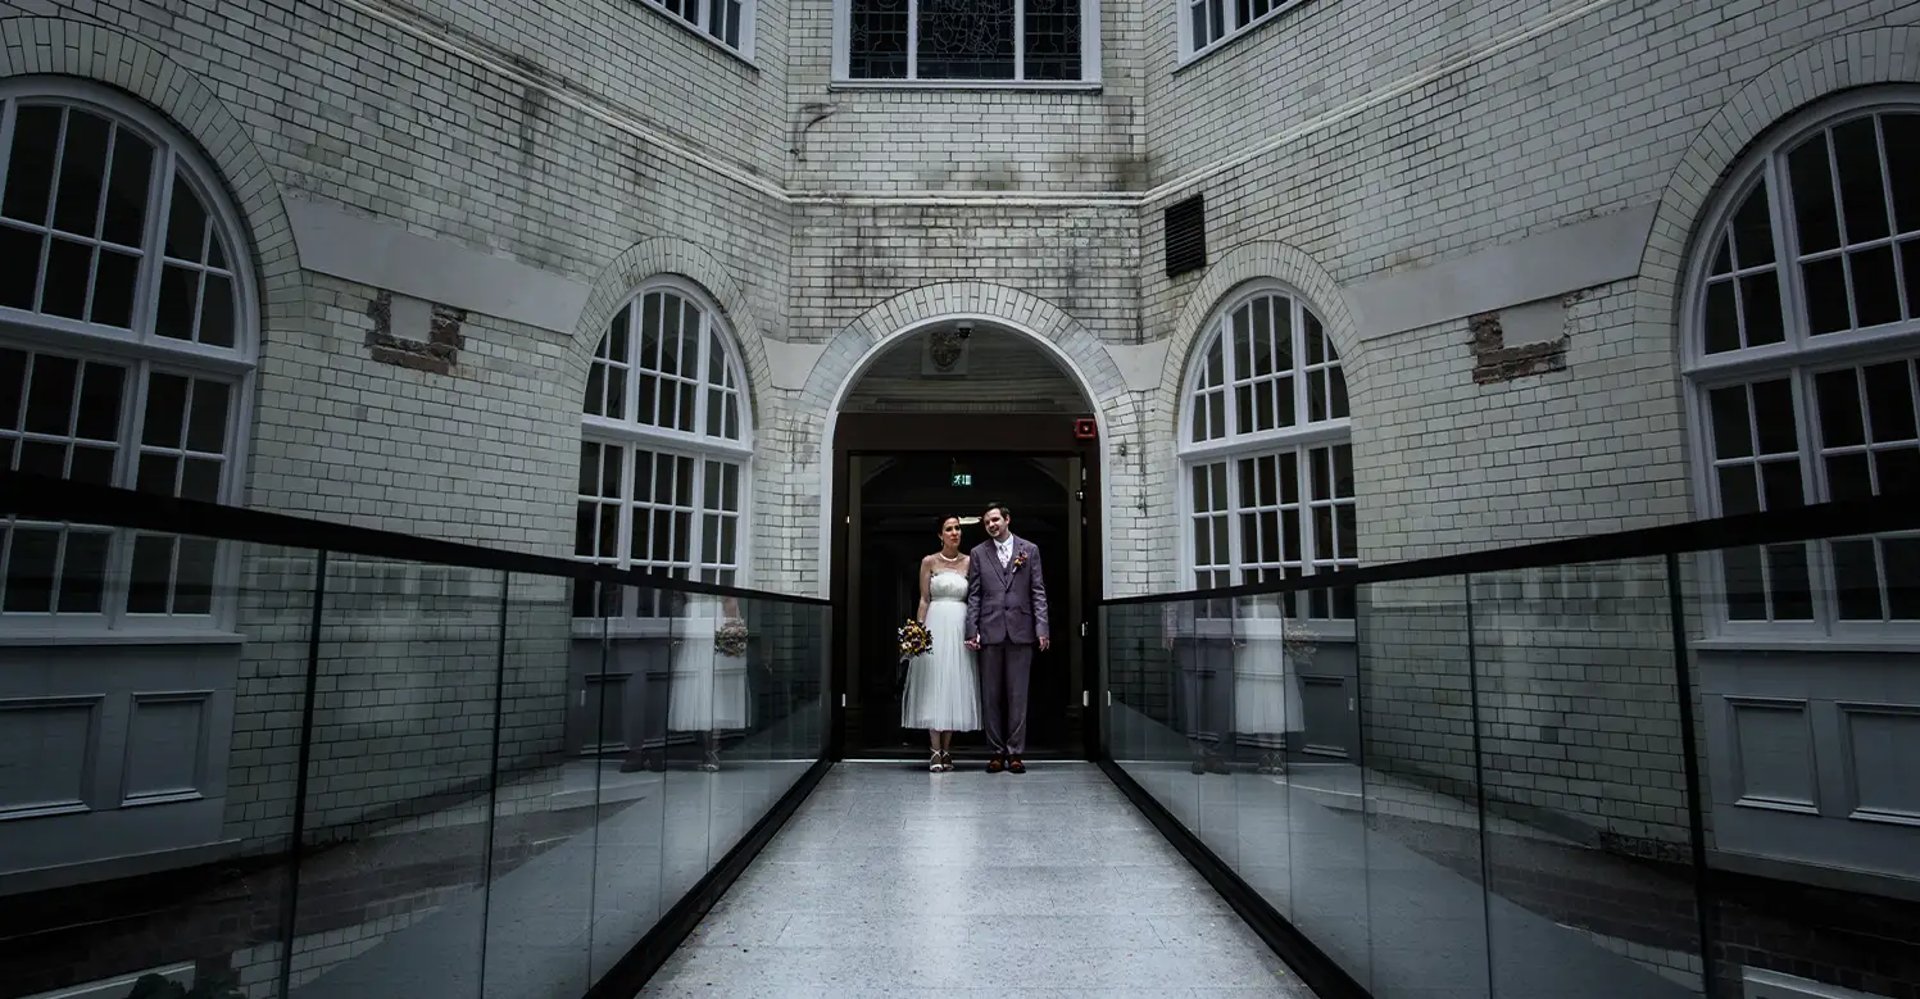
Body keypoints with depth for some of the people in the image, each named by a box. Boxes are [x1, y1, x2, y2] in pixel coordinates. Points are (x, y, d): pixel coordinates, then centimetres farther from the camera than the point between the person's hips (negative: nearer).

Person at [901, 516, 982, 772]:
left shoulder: (969, 562, 6)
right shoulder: (929, 562, 3)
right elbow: (924, 600, 3)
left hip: (960, 627, 2)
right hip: (936, 625, -1)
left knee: (956, 685, 4)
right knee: (933, 685, -3)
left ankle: (947, 749, 14)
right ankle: (937, 752, 0)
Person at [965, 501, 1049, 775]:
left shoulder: (1030, 550, 7)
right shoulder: (978, 553, 9)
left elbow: (1038, 592, 4)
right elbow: (973, 596, 6)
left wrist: (1042, 628, -5)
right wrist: (972, 631, -3)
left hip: (1020, 631, -1)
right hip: (990, 632, 1)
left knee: (1018, 695, 2)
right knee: (991, 695, 5)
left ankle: (1016, 753, 9)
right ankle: (997, 752, 14)